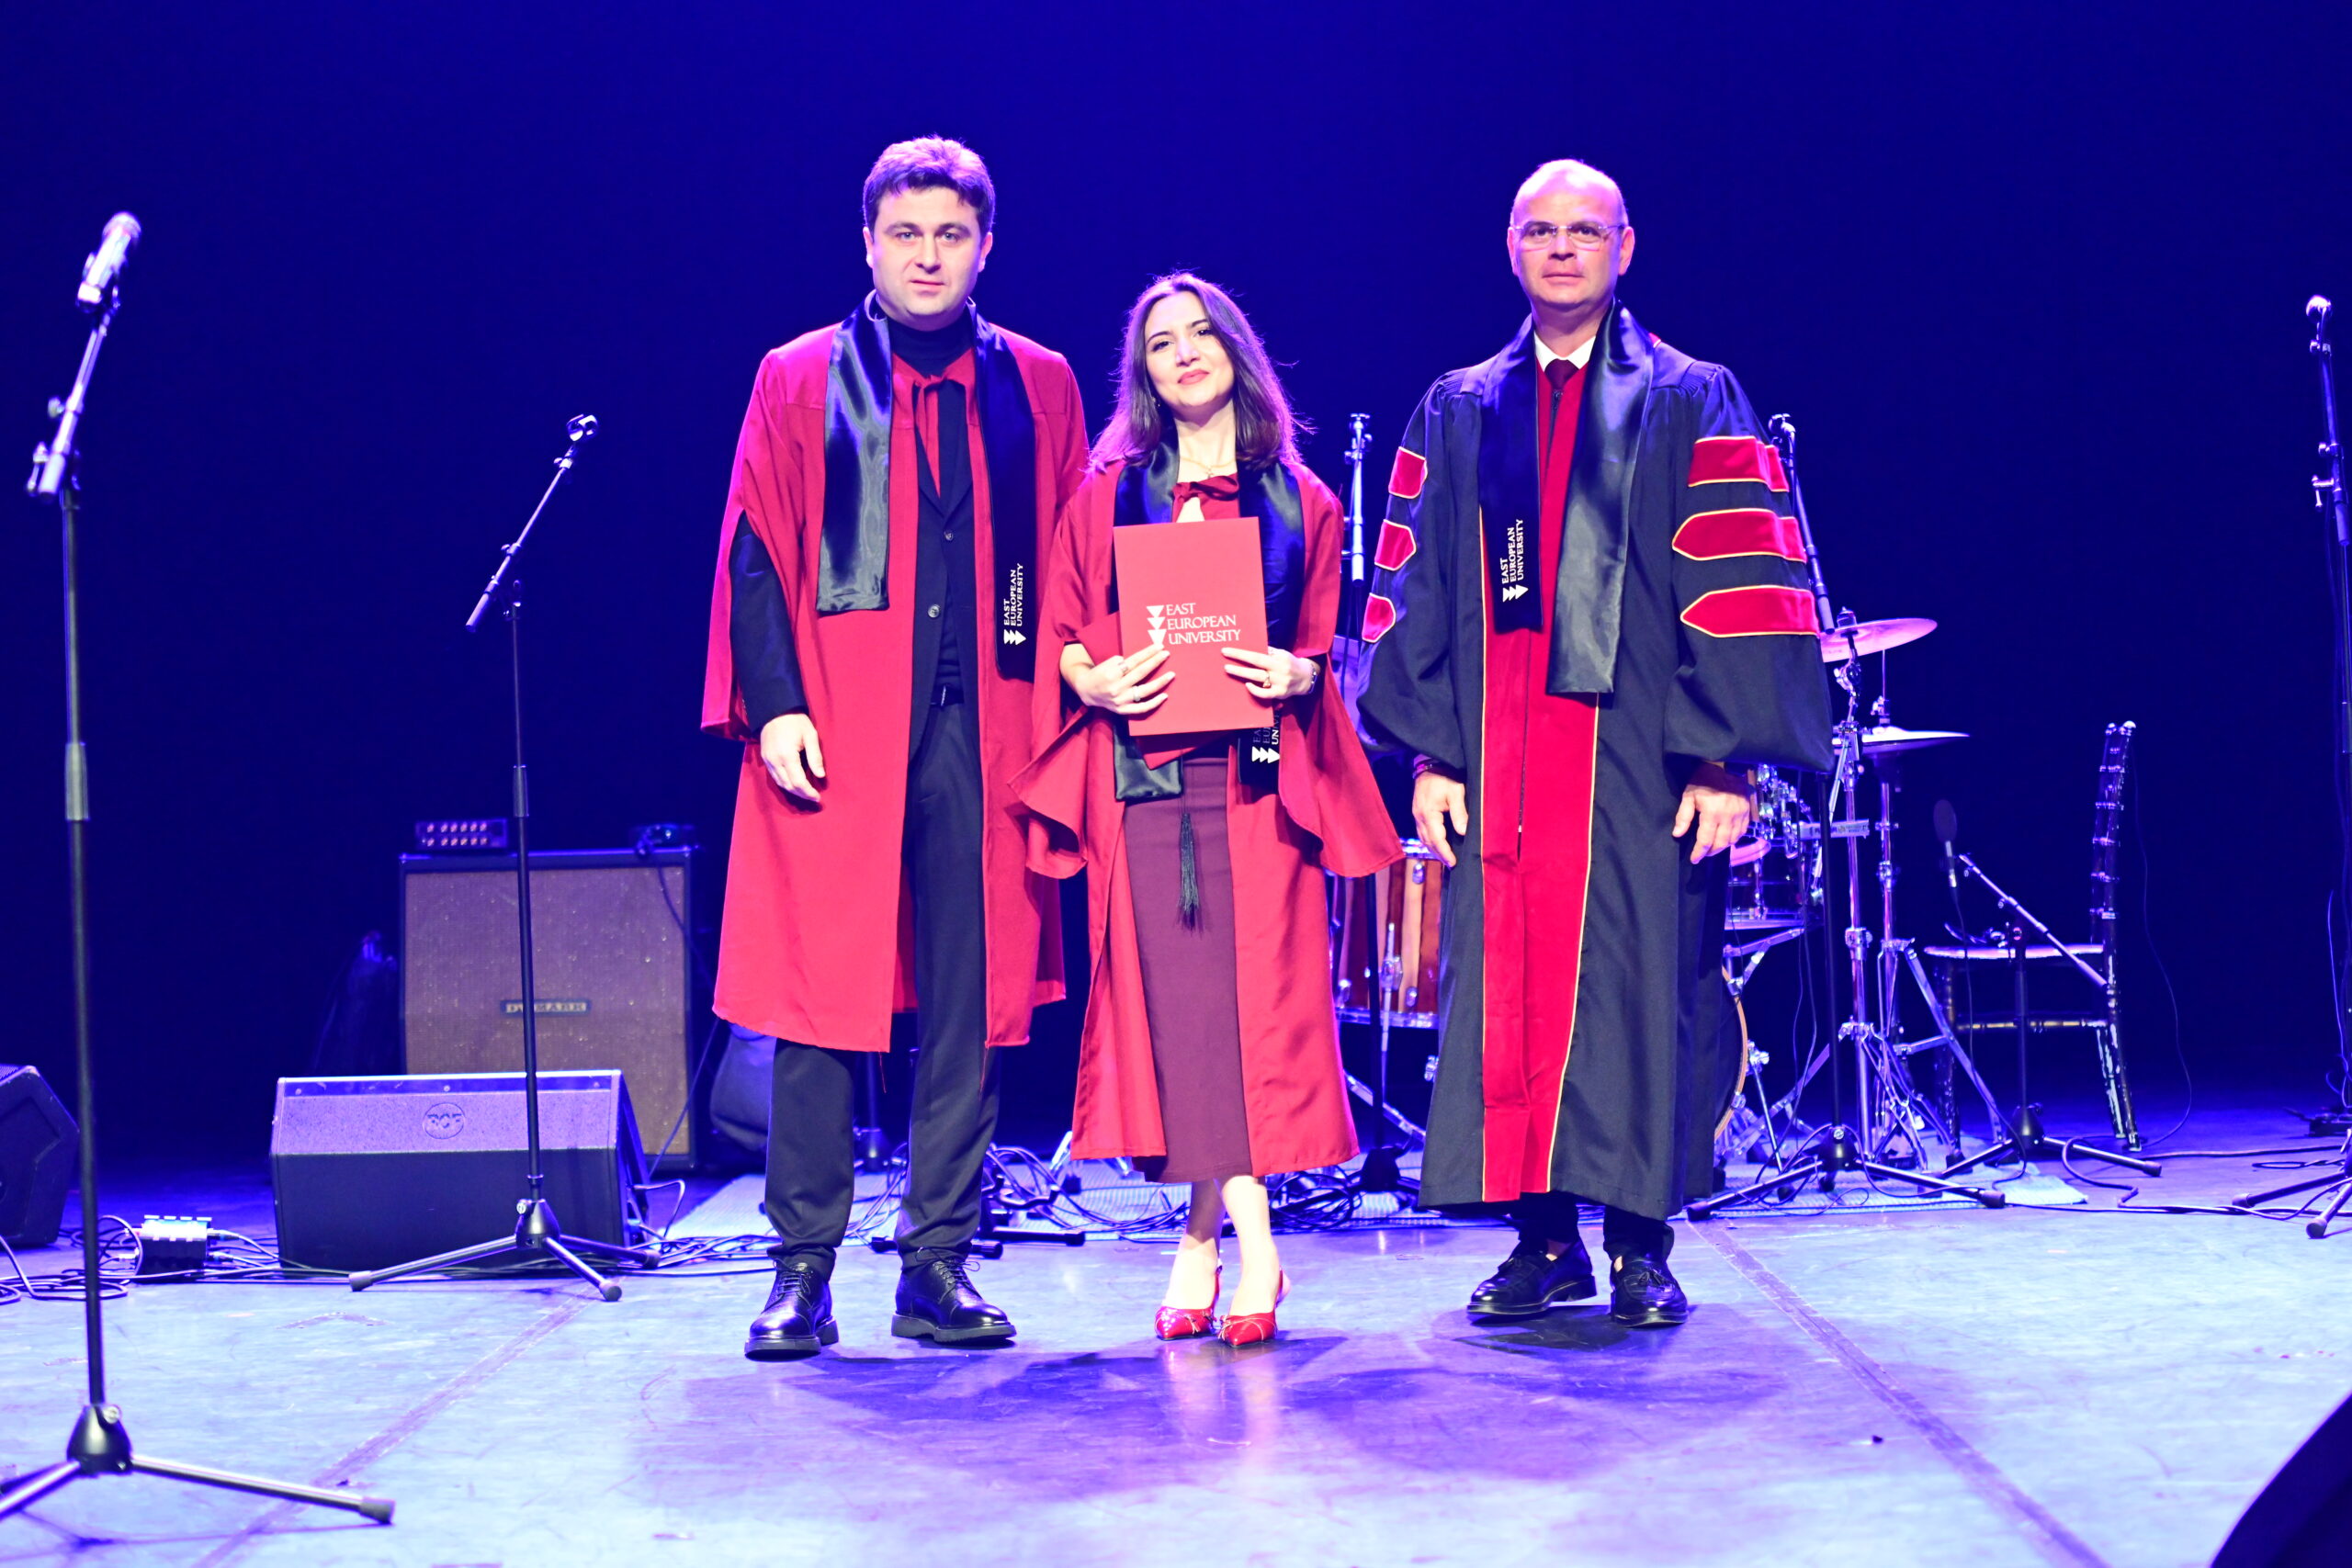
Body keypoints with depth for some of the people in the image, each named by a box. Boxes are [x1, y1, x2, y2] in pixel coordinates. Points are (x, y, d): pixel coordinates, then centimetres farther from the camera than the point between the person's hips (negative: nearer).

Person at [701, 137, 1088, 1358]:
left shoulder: (1039, 386, 14)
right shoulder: (799, 383, 9)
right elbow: (753, 558, 4)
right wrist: (774, 703, -7)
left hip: (985, 732, 2)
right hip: (835, 736, -2)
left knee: (968, 1002, 2)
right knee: (818, 998, -2)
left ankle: (938, 1265, 11)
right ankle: (803, 1269, 6)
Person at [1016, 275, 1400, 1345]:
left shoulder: (1299, 502, 12)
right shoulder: (1108, 497, 11)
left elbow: (1321, 644, 13)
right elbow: (1060, 634, 10)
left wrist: (1295, 674, -8)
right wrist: (1095, 680, -10)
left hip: (1259, 774, 0)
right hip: (1143, 773, 0)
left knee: (1258, 994, -10)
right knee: (1173, 996, -6)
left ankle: (1208, 1234, -6)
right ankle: (1247, 1242, -1)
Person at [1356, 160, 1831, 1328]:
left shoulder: (1693, 404, 7)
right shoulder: (1457, 414, 15)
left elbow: (1737, 583, -1)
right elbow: (1418, 590, 11)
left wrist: (1726, 755, -10)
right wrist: (1430, 752, 1)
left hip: (1640, 749, -2)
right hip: (1500, 751, 3)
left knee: (1641, 988, -3)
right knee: (1510, 988, 0)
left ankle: (1639, 1244, 5)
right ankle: (1544, 1240, 9)